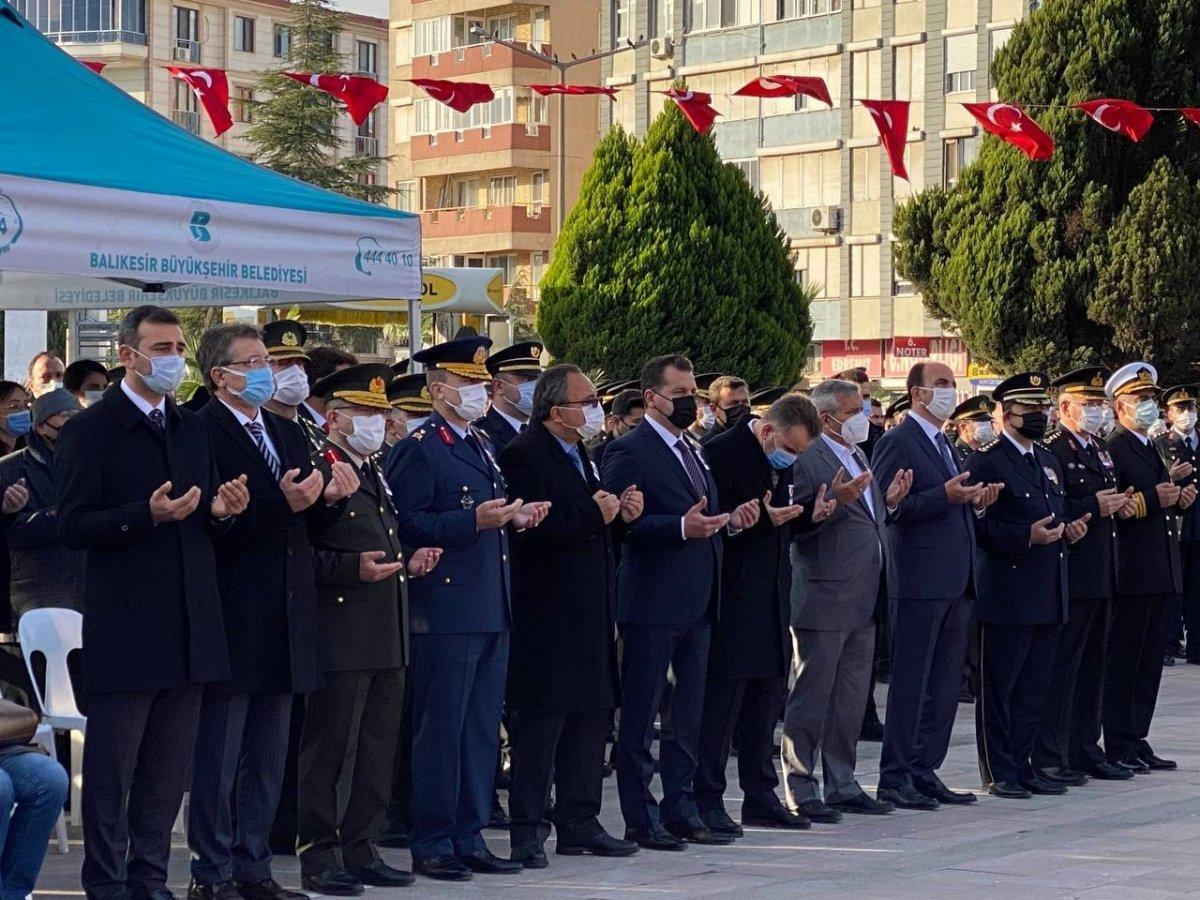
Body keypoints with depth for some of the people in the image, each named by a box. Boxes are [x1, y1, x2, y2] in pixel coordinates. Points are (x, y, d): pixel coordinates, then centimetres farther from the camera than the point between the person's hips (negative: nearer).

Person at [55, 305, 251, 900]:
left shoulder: (192, 431, 15)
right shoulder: (91, 431, -6)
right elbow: (74, 527, -11)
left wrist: (219, 511, -3)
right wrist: (148, 515, -23)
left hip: (189, 628, 6)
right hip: (123, 624, -6)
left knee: (169, 768, 11)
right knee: (110, 769, 0)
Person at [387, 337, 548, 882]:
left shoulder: (482, 446, 18)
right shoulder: (418, 449, -9)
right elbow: (407, 526, -16)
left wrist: (515, 517, 7)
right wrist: (473, 520, -23)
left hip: (492, 611, 9)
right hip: (446, 612, -9)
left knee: (482, 730, 11)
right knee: (440, 730, -3)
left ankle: (469, 837, 18)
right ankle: (432, 843, 3)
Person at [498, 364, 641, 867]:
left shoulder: (578, 454, 18)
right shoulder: (524, 455, -13)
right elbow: (534, 530, -24)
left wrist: (622, 513, 5)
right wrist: (593, 513, -19)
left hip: (589, 615, 9)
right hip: (547, 615, -9)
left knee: (591, 717, 12)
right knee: (539, 724, -5)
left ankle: (579, 824, 20)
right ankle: (527, 832, 0)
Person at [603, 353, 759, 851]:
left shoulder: (690, 451, 17)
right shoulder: (628, 452, -10)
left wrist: (729, 518, 4)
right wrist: (682, 527, -25)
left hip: (697, 603, 9)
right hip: (651, 603, -9)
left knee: (688, 712, 13)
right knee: (640, 715, 0)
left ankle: (680, 810, 21)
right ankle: (641, 818, 5)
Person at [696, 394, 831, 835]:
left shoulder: (780, 460, 12)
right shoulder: (722, 453, -14)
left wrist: (809, 516, 2)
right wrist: (759, 520, -27)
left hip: (770, 599, 9)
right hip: (732, 603, -9)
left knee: (766, 697, 13)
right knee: (721, 699, -5)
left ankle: (760, 797, 21)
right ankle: (707, 802, 1)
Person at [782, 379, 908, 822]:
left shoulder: (858, 456, 17)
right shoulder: (806, 460, -12)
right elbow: (798, 527, -19)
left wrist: (889, 500, 9)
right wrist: (835, 500, -29)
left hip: (862, 602, 9)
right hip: (823, 599, -9)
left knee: (851, 699, 14)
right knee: (811, 698, -2)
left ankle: (842, 786, 22)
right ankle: (799, 790, 4)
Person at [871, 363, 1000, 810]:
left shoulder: (945, 445, 19)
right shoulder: (898, 441, -9)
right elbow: (887, 508, -17)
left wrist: (976, 502, 6)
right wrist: (944, 495, -24)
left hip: (955, 584, 9)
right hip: (919, 583, -9)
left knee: (945, 685, 10)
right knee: (911, 682, -5)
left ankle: (924, 771, 17)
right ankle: (895, 777, 0)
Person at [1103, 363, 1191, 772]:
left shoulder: (1152, 449, 20)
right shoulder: (1112, 449, -10)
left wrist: (1178, 497, 6)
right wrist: (1152, 499, -24)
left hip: (1159, 573, 9)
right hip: (1132, 572, -9)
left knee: (1148, 661, 11)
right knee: (1123, 660, -4)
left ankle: (1137, 741, 17)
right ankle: (1117, 748, 0)